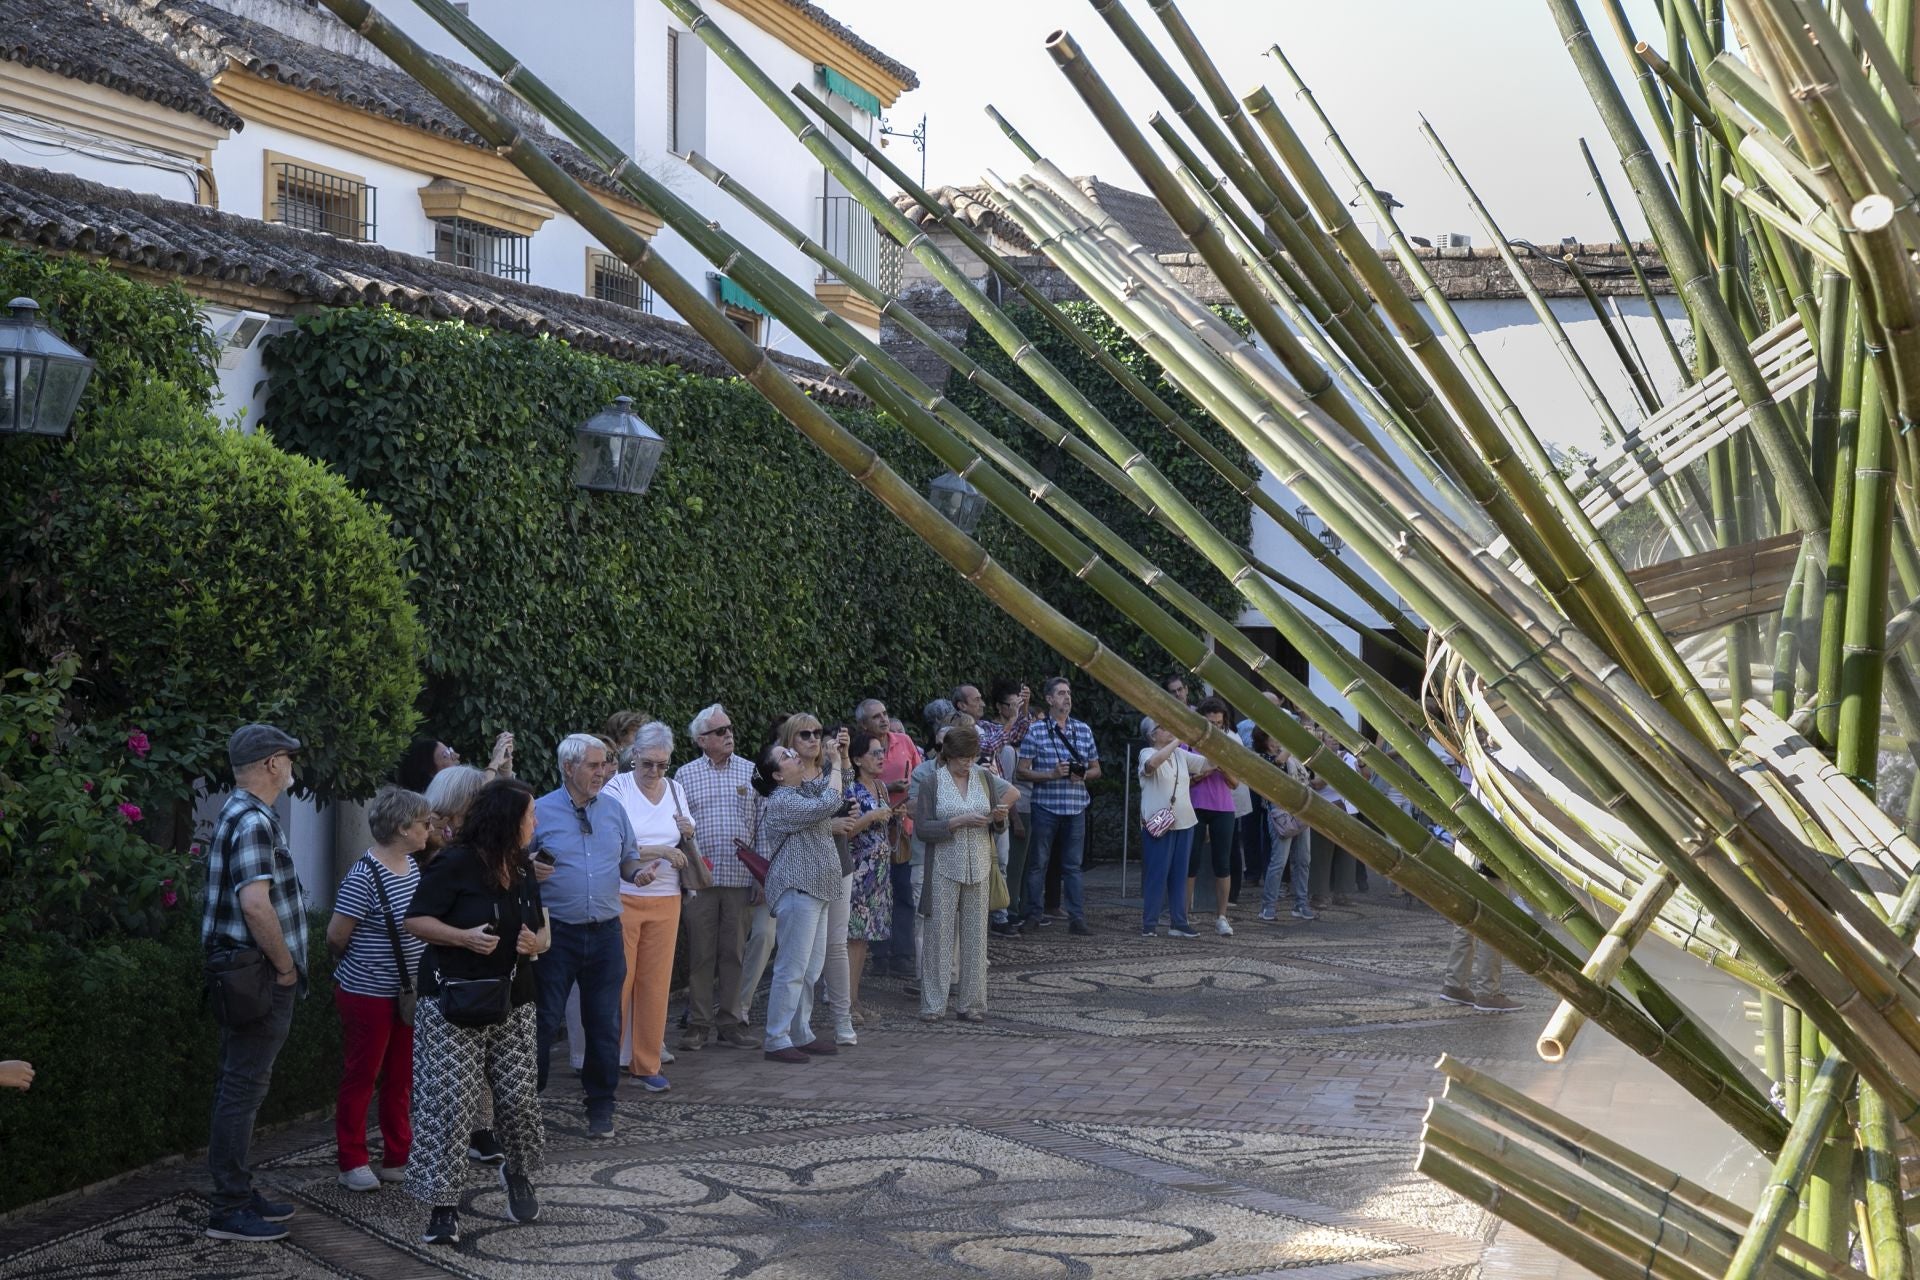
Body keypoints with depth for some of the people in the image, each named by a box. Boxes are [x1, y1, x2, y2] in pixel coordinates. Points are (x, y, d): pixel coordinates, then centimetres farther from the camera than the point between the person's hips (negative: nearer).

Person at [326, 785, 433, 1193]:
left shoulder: (412, 866, 6)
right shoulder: (364, 876, -21)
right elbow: (336, 936, -17)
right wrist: (356, 967, 0)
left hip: (407, 991, 8)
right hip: (369, 994, -8)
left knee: (401, 1078, 15)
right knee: (361, 1078, 5)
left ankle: (397, 1158, 26)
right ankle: (352, 1163, 16)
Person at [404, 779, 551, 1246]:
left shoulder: (524, 870, 11)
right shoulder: (454, 866, -11)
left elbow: (544, 930, 19)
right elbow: (415, 920, -10)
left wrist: (537, 943, -5)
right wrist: (463, 937, -24)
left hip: (513, 1007, 6)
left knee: (519, 1098, 5)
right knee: (448, 1103, -8)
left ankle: (519, 1172, 33)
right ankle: (443, 1207, -1)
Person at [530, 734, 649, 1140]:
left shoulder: (614, 811, 9)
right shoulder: (540, 811, -4)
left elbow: (628, 860, 16)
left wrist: (639, 872, -6)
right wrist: (528, 870, -22)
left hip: (605, 934, 4)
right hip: (557, 934, -4)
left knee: (604, 1023, 9)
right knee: (543, 1022, -1)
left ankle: (601, 1107, 20)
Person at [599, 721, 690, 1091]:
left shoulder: (674, 789, 10)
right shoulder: (617, 788, -6)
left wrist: (688, 834, 0)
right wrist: (660, 851, -17)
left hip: (665, 900, 5)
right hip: (623, 898, -4)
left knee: (655, 982, 5)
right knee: (617, 980, -4)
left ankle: (647, 1064, 12)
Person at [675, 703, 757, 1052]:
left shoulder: (750, 772, 7)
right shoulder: (685, 775, 4)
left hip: (740, 877, 1)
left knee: (734, 952, 5)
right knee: (700, 952, 2)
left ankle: (729, 1022, 13)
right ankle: (699, 1024, 10)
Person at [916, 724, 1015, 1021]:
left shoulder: (985, 778, 8)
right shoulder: (931, 783, -2)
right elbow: (922, 828, -9)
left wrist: (1000, 816, -8)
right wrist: (959, 822, -18)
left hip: (978, 868, 3)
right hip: (944, 867, -3)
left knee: (975, 934, 5)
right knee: (940, 933, -3)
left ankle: (972, 1003, 12)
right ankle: (933, 1004, 3)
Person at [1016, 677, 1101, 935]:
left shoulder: (1084, 730, 11)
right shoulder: (1036, 732, 0)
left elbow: (1096, 770, 17)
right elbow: (1021, 772, -3)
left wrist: (1082, 775, -5)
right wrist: (1052, 774, -15)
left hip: (1076, 807, 3)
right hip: (1046, 806, -3)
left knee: (1073, 865, 5)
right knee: (1038, 863, 4)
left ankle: (1076, 918, 6)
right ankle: (1033, 916, 11)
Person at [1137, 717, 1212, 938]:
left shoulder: (1181, 755, 13)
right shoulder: (1147, 753, -6)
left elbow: (1209, 763, 12)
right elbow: (1154, 762, -30)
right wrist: (1179, 740, -29)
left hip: (1183, 823, 6)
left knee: (1179, 875, 9)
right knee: (1156, 874, -3)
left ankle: (1178, 923, 14)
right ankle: (1149, 924, 3)